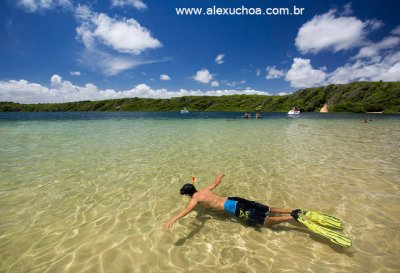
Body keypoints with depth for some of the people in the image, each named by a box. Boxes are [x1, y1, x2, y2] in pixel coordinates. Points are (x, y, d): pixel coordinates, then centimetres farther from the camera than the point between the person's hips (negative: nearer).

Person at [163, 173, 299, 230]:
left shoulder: (195, 198, -1)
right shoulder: (205, 190, 20)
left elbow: (188, 208, -24)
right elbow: (215, 183, 35)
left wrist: (173, 219, -36)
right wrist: (221, 175, 57)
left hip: (234, 208, -8)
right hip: (235, 200, 8)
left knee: (266, 221, -8)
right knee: (266, 210, 10)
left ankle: (292, 217, -14)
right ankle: (293, 211, 7)